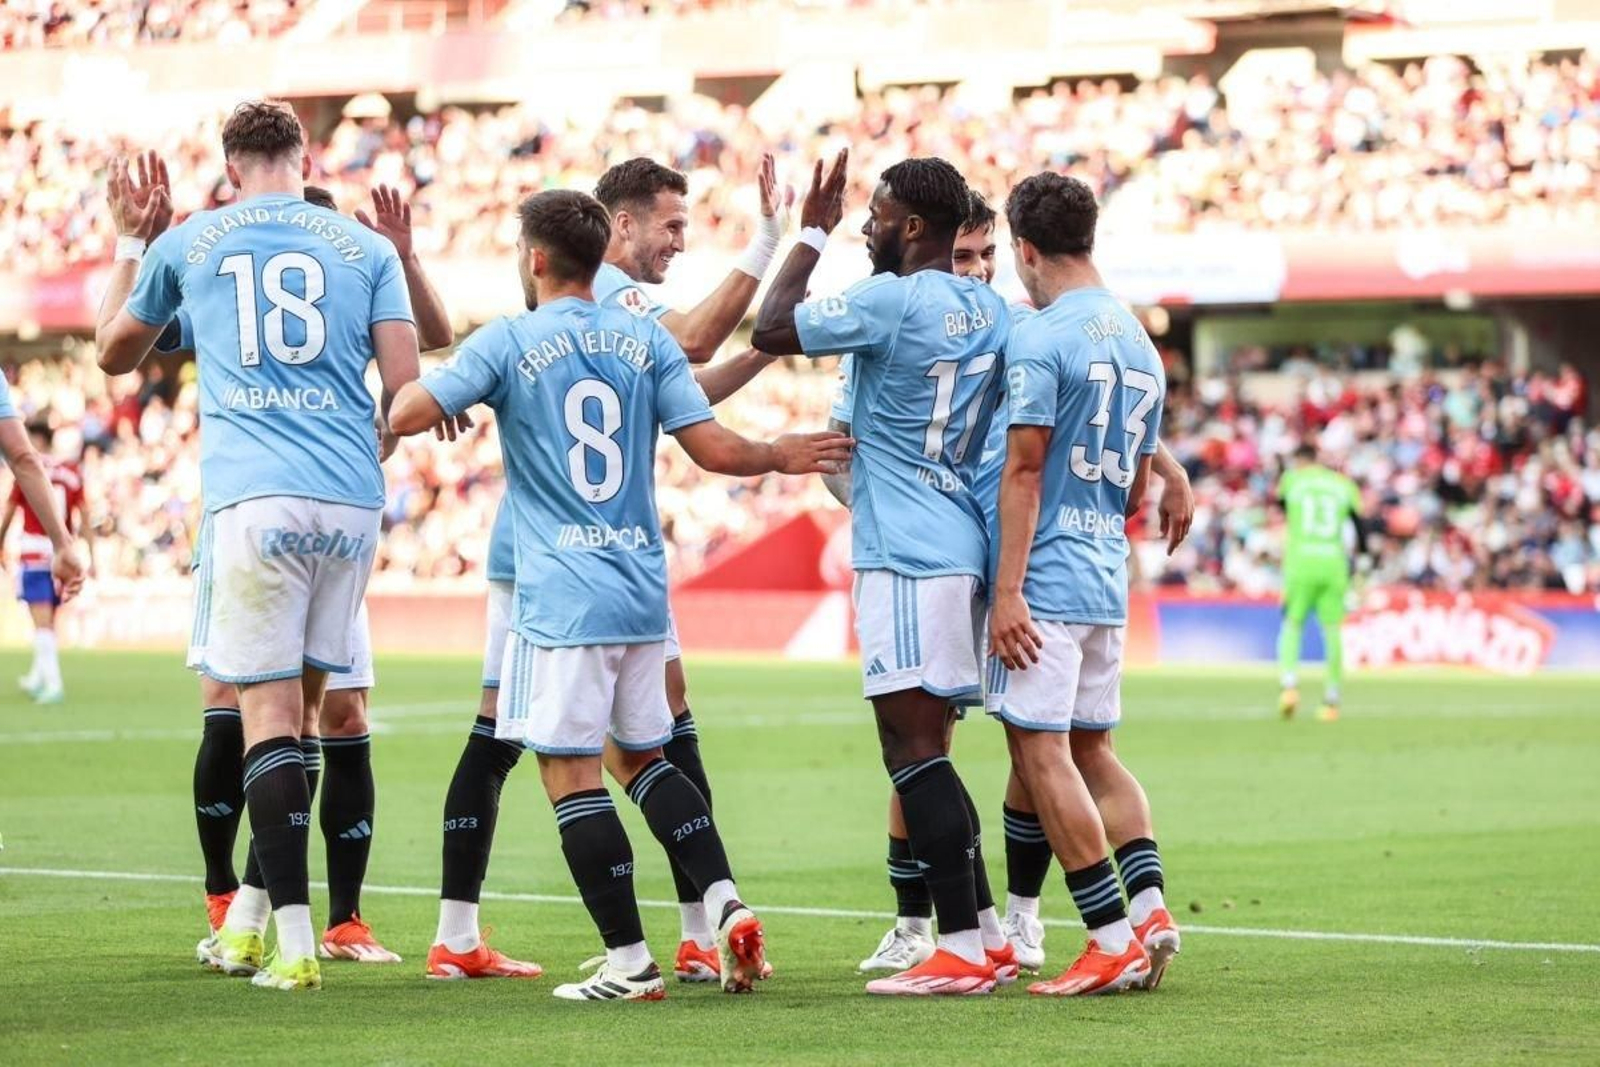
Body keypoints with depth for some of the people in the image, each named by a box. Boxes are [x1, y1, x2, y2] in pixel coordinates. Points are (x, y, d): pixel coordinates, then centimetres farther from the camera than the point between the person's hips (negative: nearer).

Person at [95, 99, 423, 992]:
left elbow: (114, 354, 26)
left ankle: (296, 942, -12)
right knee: (300, 708, 13)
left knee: (269, 710, -3)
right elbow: (408, 387, 4)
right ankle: (251, 920, 21)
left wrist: (133, 244, 36)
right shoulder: (368, 249, 11)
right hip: (351, 501, 2)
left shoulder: (185, 244, 10)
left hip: (253, 500, -2)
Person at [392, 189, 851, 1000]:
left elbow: (405, 414, -10)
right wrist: (781, 456, 21)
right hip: (643, 588, 6)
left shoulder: (507, 342, -5)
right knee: (643, 757, 19)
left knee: (569, 772, -1)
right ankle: (726, 905, 3)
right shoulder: (647, 340, 6)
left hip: (562, 596, -6)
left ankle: (630, 962, -2)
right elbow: (714, 449, 2)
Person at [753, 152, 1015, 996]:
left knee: (913, 749, -7)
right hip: (961, 547, 9)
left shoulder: (892, 301, -13)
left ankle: (962, 950, -10)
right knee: (925, 750, 15)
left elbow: (770, 330, -5)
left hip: (905, 555, -9)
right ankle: (988, 937, 16)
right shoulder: (990, 311, 11)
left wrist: (812, 235, 4)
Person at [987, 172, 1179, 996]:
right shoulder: (1140, 342, 14)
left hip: (1048, 580, -8)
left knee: (1041, 753, -6)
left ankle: (1112, 939, -9)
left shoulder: (1040, 337, -11)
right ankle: (1148, 903, 1)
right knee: (1091, 749, 16)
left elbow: (1024, 471, -15)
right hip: (1109, 582, 8)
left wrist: (1007, 591, -17)